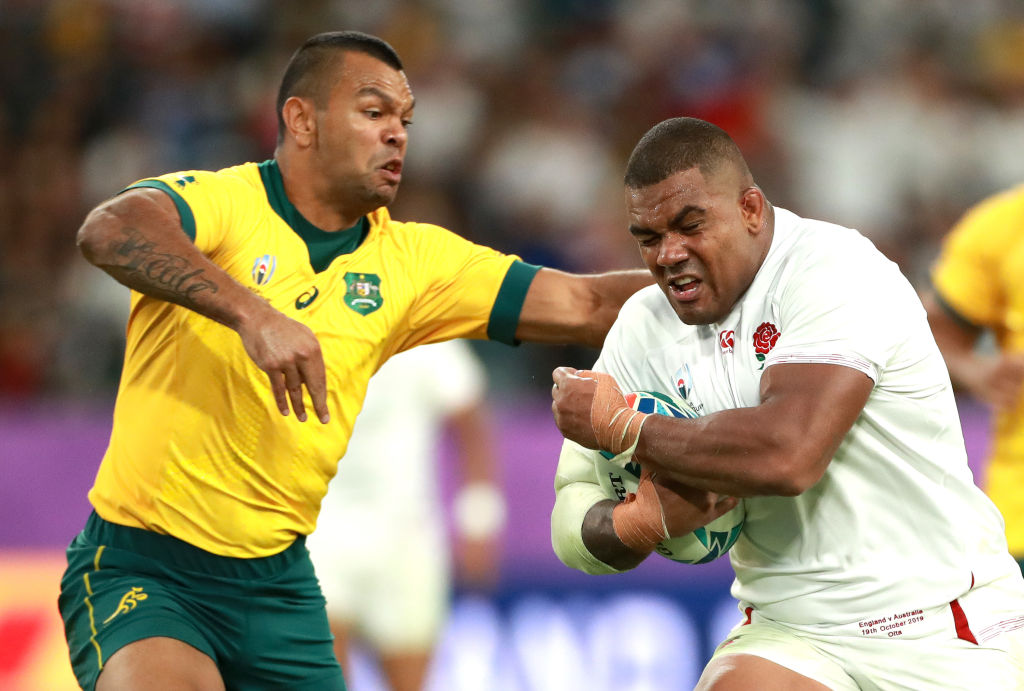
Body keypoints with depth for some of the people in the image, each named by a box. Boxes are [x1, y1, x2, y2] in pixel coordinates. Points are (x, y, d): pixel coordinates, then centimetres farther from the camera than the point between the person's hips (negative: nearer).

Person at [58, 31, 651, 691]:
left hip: (278, 582, 6)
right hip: (141, 565, -6)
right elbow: (108, 231, -30)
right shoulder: (222, 202, -8)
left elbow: (583, 306, 6)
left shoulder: (408, 259, 8)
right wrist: (251, 313, -41)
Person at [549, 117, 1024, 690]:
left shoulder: (832, 267, -14)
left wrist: (621, 425, -18)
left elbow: (789, 453, -29)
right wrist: (644, 523, -20)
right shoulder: (644, 327, 4)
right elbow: (572, 533, 3)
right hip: (787, 635, 3)